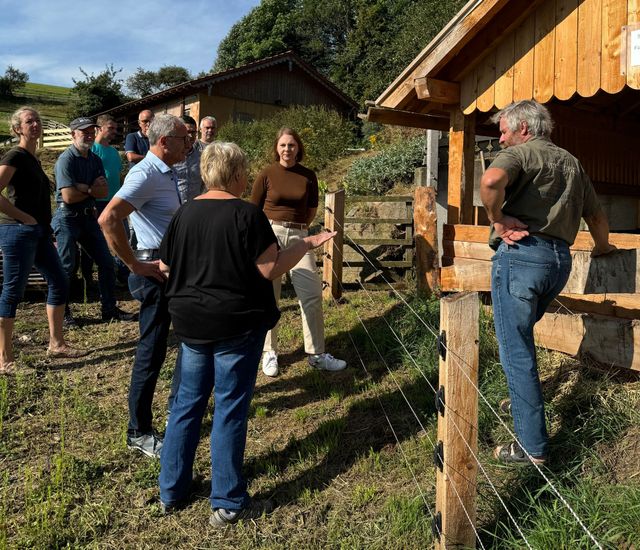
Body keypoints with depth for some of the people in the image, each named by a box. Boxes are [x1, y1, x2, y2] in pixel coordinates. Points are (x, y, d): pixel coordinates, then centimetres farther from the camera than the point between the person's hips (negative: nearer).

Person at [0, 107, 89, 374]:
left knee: (59, 283, 11)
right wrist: (23, 218, -18)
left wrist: (45, 227, 16)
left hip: (39, 232, 9)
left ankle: (56, 344, 21)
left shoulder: (32, 159, 17)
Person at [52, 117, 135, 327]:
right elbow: (68, 196, -21)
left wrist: (82, 187, -17)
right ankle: (62, 312, 15)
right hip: (68, 218, -7)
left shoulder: (95, 159, 8)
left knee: (106, 262, 8)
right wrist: (91, 189, -7)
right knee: (66, 268, 0)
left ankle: (109, 308, 19)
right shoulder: (66, 160, -14)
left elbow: (104, 191, -1)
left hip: (88, 216, 7)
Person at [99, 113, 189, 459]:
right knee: (152, 351, -2)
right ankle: (139, 433, 12)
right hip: (156, 271, -10)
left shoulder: (166, 173, 11)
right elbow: (108, 219, -31)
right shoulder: (146, 175, -19)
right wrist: (134, 264, -23)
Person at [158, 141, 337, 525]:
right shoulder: (246, 214, -14)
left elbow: (166, 267, 10)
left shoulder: (185, 213, 3)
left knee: (188, 402, 17)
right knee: (231, 409, 4)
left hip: (191, 324, 6)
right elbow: (271, 269, -15)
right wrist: (307, 244, -4)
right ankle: (228, 504, 15)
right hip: (237, 327, -5)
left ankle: (171, 491, 29)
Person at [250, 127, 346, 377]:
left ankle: (317, 354, 10)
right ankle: (269, 352, 16)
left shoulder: (308, 176, 4)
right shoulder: (266, 174, -1)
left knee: (312, 293, -1)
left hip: (299, 236, 2)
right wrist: (277, 226, 9)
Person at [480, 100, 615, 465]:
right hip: (560, 259, 8)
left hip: (522, 254, -8)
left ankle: (533, 446, 3)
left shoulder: (520, 153, 0)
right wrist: (603, 248, 46)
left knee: (516, 350, -2)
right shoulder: (572, 163, 22)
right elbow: (597, 216, 29)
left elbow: (491, 180, -25)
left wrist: (498, 219, -10)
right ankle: (524, 399, 36)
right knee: (520, 333, 27)